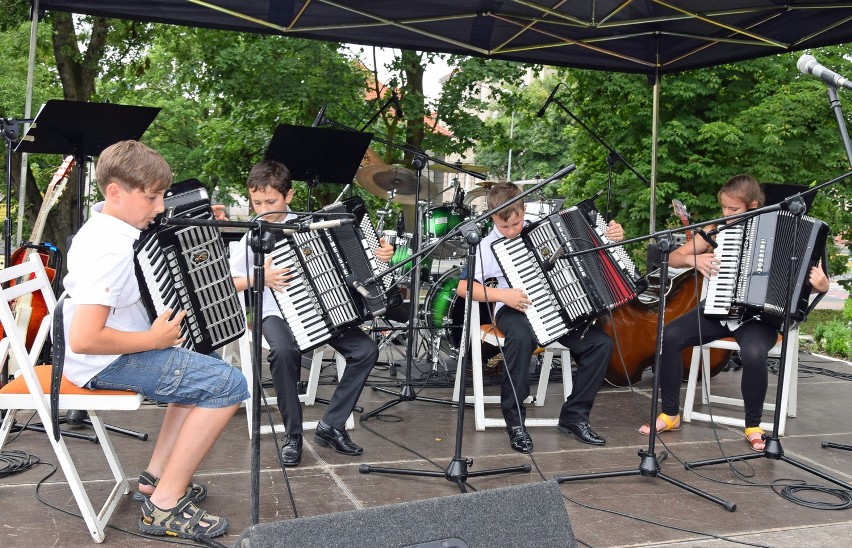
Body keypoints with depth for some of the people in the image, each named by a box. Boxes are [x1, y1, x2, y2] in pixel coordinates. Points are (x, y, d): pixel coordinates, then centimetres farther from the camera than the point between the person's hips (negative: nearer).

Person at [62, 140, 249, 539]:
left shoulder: (103, 227, 7)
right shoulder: (111, 249, -25)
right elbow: (83, 339, -32)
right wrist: (153, 339, -21)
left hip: (116, 351, 11)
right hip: (107, 362, -11)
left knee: (204, 369, 24)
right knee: (229, 385, -15)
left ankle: (156, 476, 21)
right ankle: (165, 505, -7)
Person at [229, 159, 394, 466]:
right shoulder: (254, 236, 1)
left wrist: (380, 254, -5)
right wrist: (261, 278, -14)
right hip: (277, 311, -3)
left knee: (366, 350, -17)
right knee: (285, 352, -35)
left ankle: (331, 426, -2)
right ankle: (292, 435, -15)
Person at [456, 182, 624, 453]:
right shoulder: (489, 246, -3)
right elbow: (463, 287, -7)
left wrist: (612, 235, -1)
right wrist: (501, 294, -19)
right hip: (516, 309, -4)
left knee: (601, 343, -15)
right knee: (521, 337, -38)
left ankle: (574, 416, 1)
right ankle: (515, 420, -21)